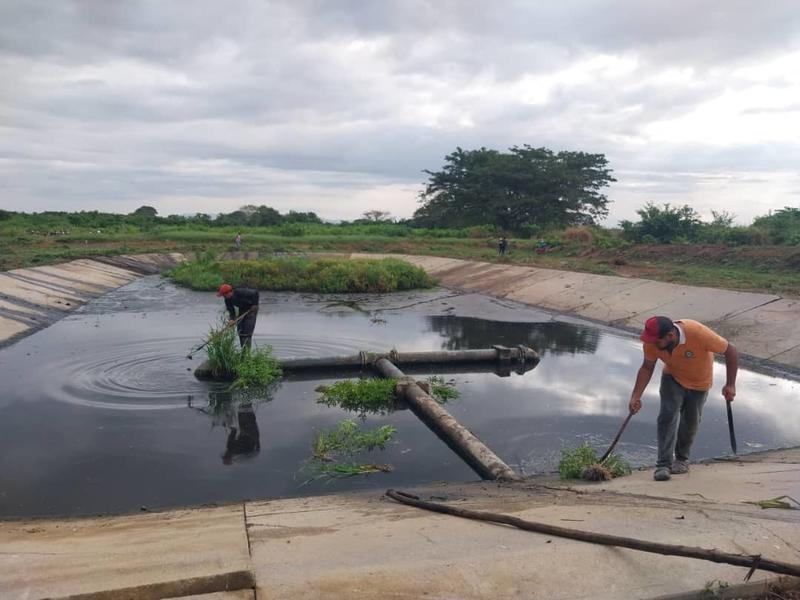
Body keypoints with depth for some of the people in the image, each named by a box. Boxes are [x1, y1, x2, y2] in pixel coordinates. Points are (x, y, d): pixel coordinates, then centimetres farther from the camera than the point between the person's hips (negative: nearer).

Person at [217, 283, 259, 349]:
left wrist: (255, 304, -20)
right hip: (242, 310, 7)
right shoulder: (227, 299, -10)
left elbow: (255, 292, -25)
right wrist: (232, 319, -23)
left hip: (251, 309, -7)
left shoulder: (240, 292, -31)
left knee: (247, 331, -15)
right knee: (240, 330, 4)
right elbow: (231, 310, -5)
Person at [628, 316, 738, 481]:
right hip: (673, 378, 1)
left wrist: (730, 385, -24)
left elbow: (731, 351, -26)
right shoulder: (652, 343, -27)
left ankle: (682, 459, 32)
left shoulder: (698, 333, -39)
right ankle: (664, 464, -14)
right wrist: (636, 396, -21)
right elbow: (647, 368, -12)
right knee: (667, 415, -17)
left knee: (690, 422, 9)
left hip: (699, 383, -1)